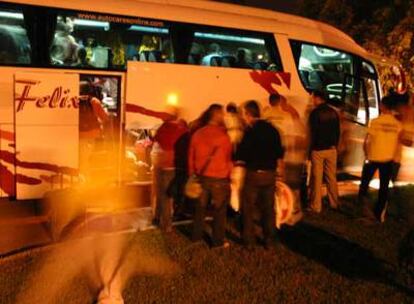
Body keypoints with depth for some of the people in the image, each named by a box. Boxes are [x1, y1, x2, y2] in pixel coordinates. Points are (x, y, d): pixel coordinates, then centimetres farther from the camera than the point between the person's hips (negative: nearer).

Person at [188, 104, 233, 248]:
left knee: (200, 209, 17)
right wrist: (229, 172, 10)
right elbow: (228, 157, -5)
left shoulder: (197, 133, 1)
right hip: (219, 178, -5)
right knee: (219, 211, 7)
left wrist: (192, 174, 16)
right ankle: (218, 241, 13)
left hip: (201, 177, 5)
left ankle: (196, 237, 28)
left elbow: (191, 156, 7)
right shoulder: (222, 134, -14)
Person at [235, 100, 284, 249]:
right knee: (268, 208, 13)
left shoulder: (250, 131, -13)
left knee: (248, 208, 9)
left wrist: (239, 161, 7)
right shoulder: (272, 129, 4)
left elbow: (241, 154, -13)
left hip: (254, 173, -5)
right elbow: (279, 153, 10)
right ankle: (269, 240, 20)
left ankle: (248, 240, 14)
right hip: (270, 173, 5)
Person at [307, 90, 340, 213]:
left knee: (317, 179, -1)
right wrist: (335, 146, 18)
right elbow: (338, 131, 10)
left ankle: (316, 206, 2)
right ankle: (334, 203, 20)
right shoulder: (333, 112, 7)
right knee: (331, 177, 13)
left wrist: (311, 149, -5)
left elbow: (313, 133, -12)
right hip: (331, 149, 6)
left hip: (318, 150, -6)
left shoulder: (315, 112, -11)